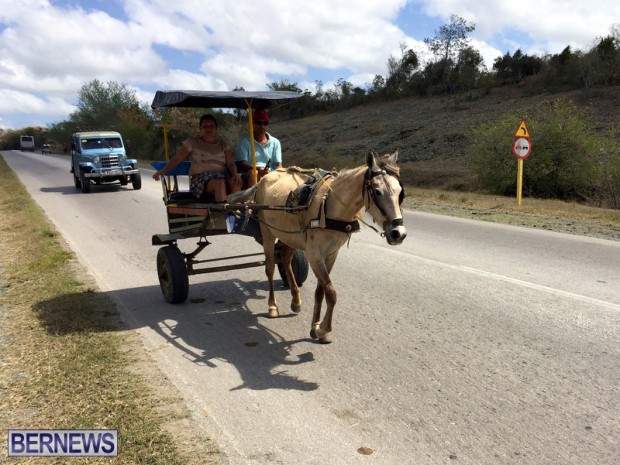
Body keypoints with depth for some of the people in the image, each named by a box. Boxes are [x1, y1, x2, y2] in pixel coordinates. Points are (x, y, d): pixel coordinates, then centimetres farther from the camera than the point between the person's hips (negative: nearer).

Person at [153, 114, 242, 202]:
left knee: (236, 183, -33)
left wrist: (235, 174, -17)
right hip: (201, 178, -3)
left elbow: (231, 163, 6)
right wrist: (163, 170, -16)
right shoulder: (193, 143, 9)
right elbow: (176, 159, 3)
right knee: (219, 183, -37)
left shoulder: (223, 145, 18)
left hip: (223, 176, 3)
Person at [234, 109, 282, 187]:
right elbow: (242, 164, -4)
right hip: (249, 177, -2)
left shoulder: (275, 142, 15)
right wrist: (257, 169, -25)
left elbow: (278, 165, 9)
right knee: (253, 173, -36)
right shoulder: (245, 141, 6)